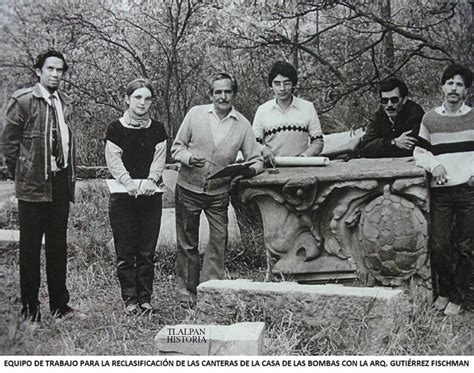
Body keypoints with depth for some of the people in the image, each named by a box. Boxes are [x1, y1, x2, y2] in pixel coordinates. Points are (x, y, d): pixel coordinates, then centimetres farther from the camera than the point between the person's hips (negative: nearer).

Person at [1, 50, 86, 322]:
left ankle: (60, 306, 22)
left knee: (58, 247, 12)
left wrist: (70, 176, 11)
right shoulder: (23, 101, -8)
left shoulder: (65, 103, 11)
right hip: (34, 186, -6)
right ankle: (30, 309, 13)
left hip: (61, 183, 6)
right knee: (30, 248, 4)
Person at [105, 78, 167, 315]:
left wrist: (150, 180, -15)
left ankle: (145, 299, 13)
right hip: (122, 197, -2)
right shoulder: (116, 128, 4)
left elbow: (159, 159, 3)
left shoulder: (157, 129, 11)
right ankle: (130, 300, 7)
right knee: (125, 253, -1)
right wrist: (130, 182, -19)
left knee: (147, 252, 4)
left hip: (151, 196, 2)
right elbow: (114, 161, -5)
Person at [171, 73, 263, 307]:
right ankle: (186, 292, 17)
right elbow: (177, 147, 3)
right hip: (189, 188, 0)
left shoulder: (242, 125, 0)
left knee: (219, 240, -5)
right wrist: (188, 157, -18)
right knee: (187, 242, 6)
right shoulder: (195, 114, -1)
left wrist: (250, 169, -22)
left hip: (219, 192, 1)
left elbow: (256, 159, 1)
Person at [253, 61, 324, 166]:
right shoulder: (262, 110, 10)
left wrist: (304, 155, -8)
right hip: (272, 168, 1)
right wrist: (263, 149, -9)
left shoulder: (308, 108, 8)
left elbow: (318, 142, 9)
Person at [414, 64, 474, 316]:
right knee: (438, 246, -3)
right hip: (441, 191, 1)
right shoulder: (430, 119, 8)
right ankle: (444, 290, 21)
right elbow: (419, 152, 9)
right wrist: (434, 164, -9)